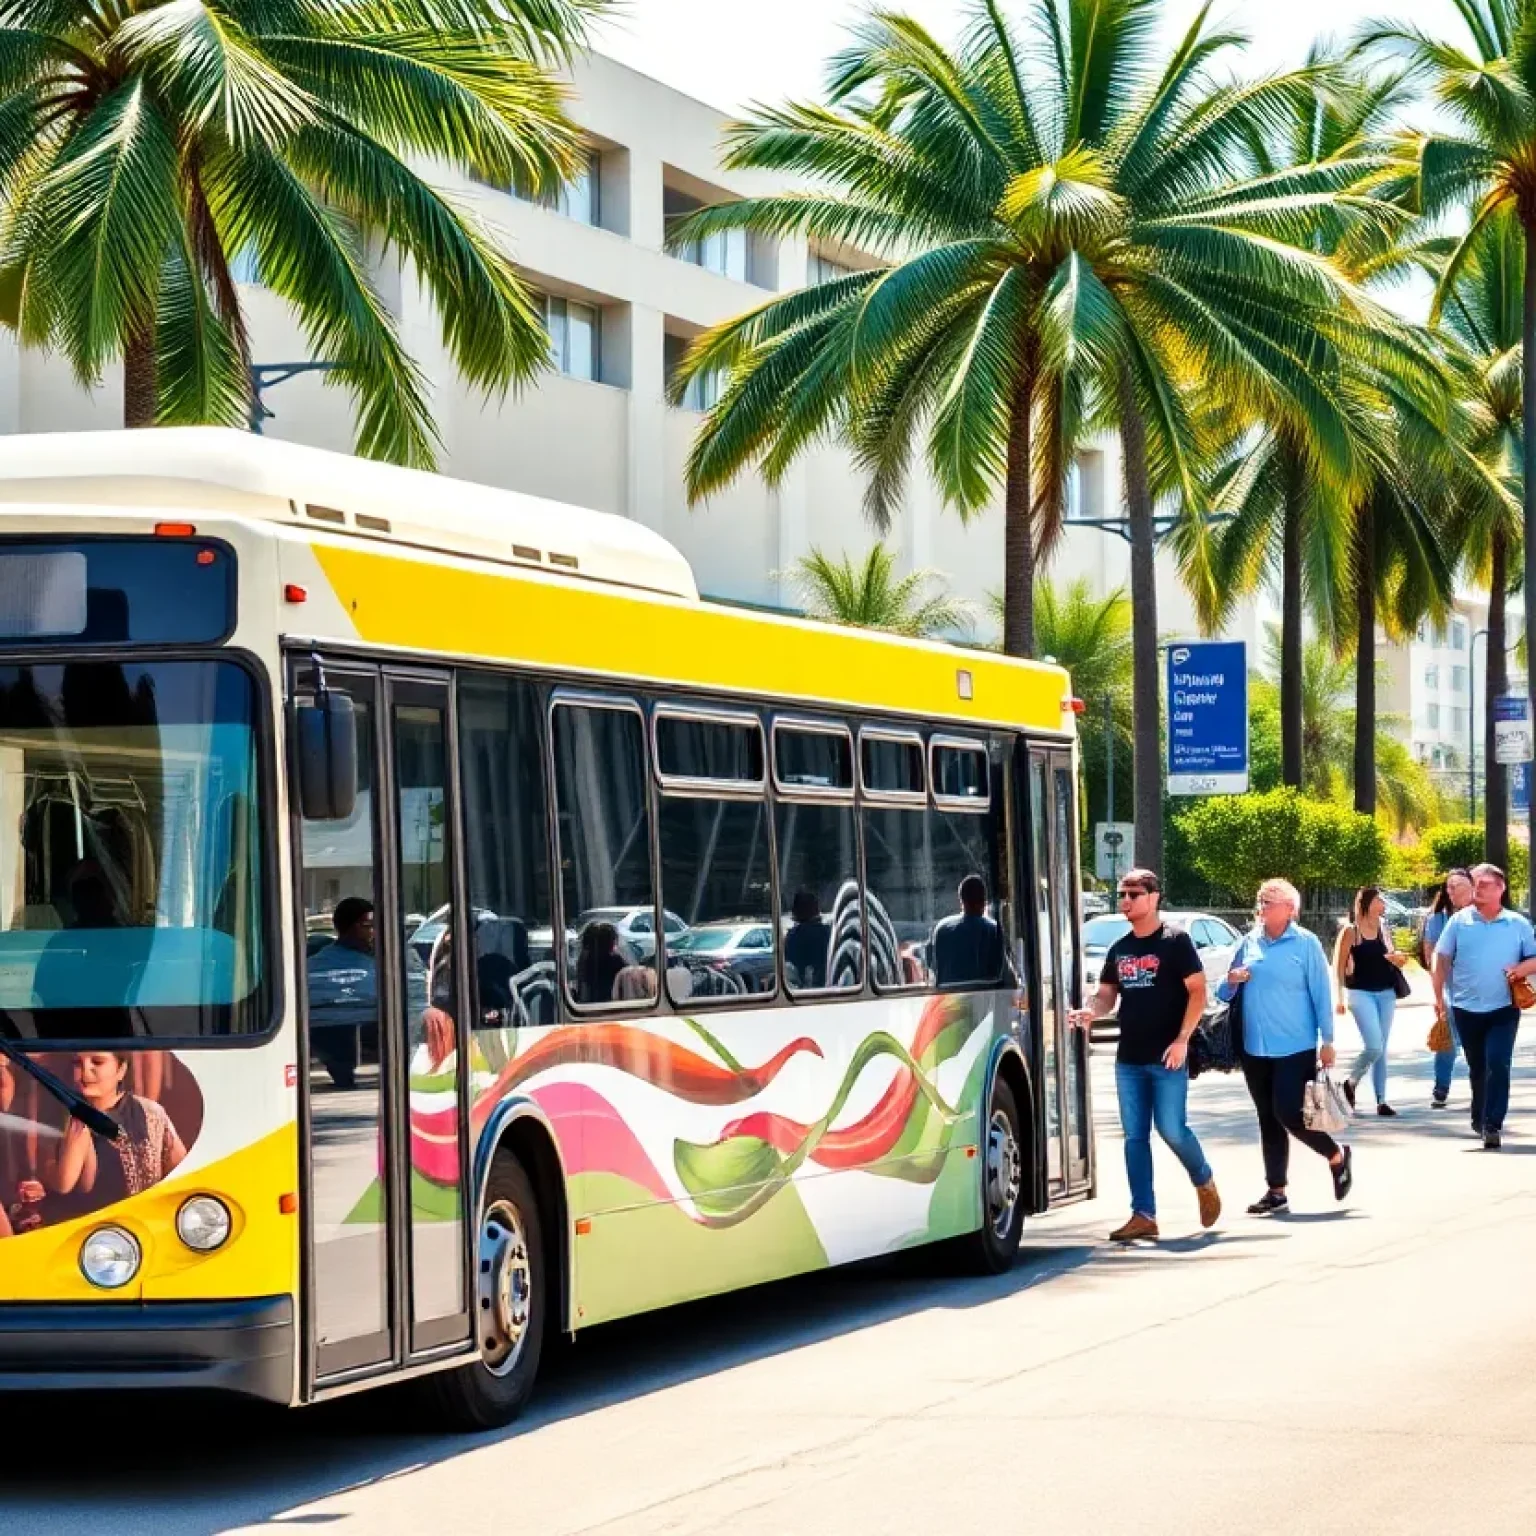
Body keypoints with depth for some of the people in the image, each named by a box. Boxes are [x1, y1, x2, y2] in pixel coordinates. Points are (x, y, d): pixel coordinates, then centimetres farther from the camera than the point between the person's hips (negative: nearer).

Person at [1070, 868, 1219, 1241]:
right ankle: (1143, 1215, 5)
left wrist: (1182, 1039, -18)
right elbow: (1107, 994, 18)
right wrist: (1091, 1011, -6)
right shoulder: (1119, 949, 13)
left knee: (1172, 1130, -8)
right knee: (1135, 1137, 3)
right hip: (1129, 1059, 6)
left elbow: (1197, 992, -8)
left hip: (1167, 1058, -6)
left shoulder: (1175, 941, -5)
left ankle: (1205, 1183, 19)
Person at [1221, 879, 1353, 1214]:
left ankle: (1337, 1157, 14)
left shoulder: (1305, 943, -6)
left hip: (1295, 1047, -5)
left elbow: (1320, 994, -5)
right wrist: (1231, 981, -7)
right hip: (1255, 1048, 5)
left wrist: (1327, 1041, -7)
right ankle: (1276, 1191, 14)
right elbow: (1225, 995, 15)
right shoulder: (1249, 942, 8)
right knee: (1268, 1120, 8)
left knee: (1288, 1113, -11)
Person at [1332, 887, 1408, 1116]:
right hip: (1361, 993, -6)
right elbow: (1339, 966, -6)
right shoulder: (1350, 932, -6)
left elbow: (1394, 961, 19)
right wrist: (1340, 997, -11)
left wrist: (1399, 961, -5)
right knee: (1374, 1047, -16)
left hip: (1386, 993, 6)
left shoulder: (1384, 931, 10)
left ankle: (1381, 1101, 8)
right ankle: (1350, 1083, 9)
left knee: (1381, 1049, 5)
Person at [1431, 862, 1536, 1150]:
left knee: (1498, 1064, -13)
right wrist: (1439, 996, 0)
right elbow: (1442, 959, 6)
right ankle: (1480, 1117, 31)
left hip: (1504, 1008, -2)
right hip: (1467, 1008, 2)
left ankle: (1492, 1125, -13)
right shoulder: (1459, 921, 1)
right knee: (1477, 1069, 14)